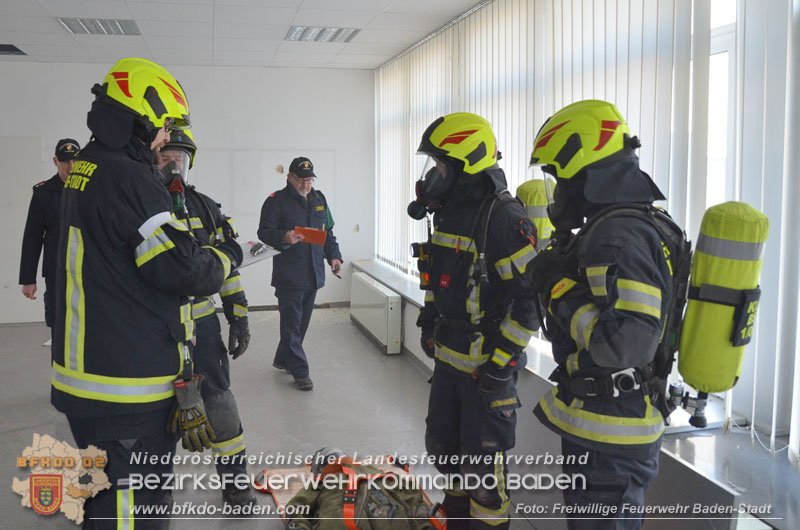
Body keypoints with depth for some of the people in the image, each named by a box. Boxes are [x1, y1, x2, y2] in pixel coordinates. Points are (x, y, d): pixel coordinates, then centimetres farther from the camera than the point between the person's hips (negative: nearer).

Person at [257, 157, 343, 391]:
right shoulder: (276, 201, -5)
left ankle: (283, 359, 32)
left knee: (301, 321, 15)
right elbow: (264, 232, -8)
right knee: (292, 323, -4)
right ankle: (300, 371, 2)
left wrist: (334, 255, 8)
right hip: (288, 273, -6)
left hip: (313, 273, 6)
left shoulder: (319, 199, 13)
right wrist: (285, 237, -25)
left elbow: (328, 231, 20)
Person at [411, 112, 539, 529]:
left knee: (482, 462, 4)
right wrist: (428, 323, 20)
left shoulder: (504, 218, -21)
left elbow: (530, 298, -23)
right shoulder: (449, 211, 7)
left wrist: (500, 364, -20)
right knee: (443, 445, 22)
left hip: (487, 364, -9)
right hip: (449, 355, 9)